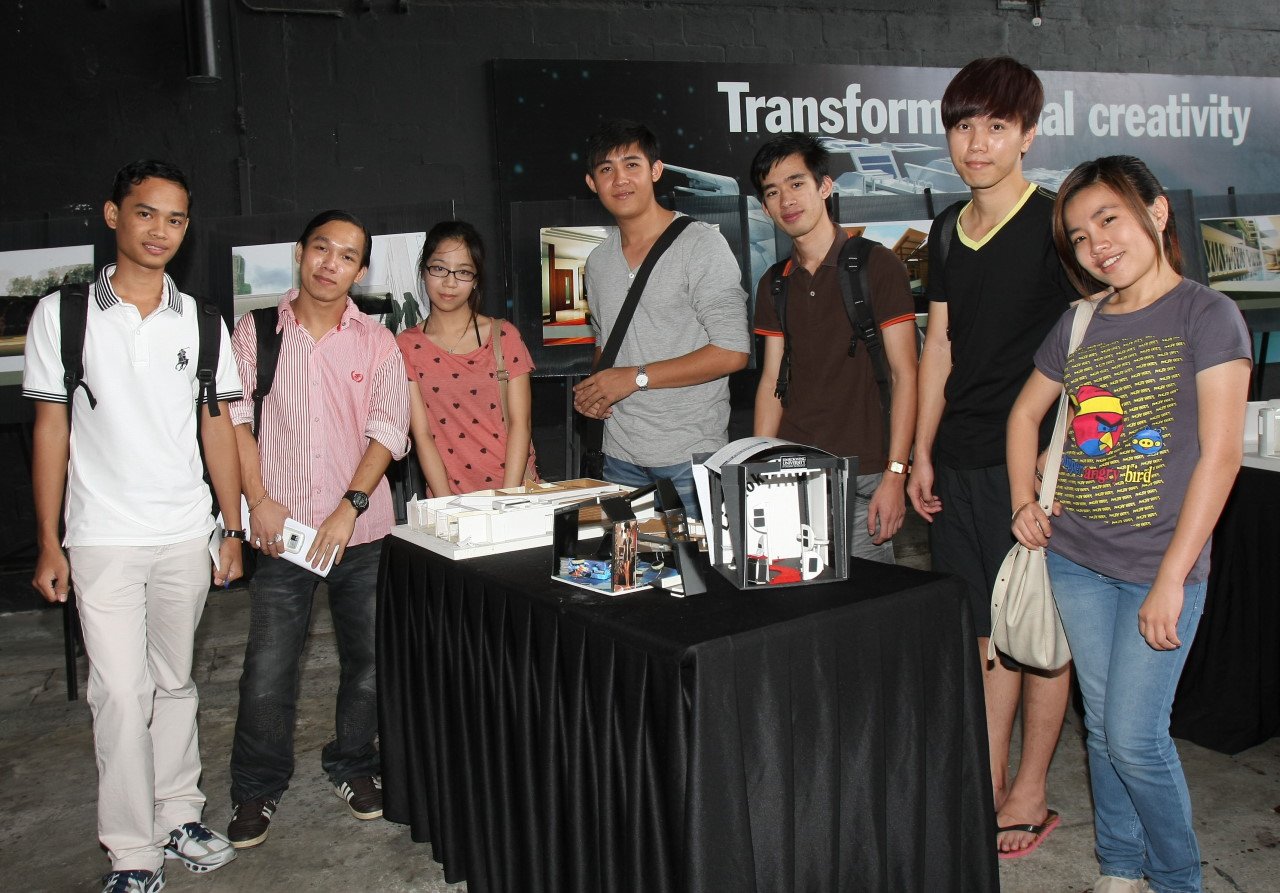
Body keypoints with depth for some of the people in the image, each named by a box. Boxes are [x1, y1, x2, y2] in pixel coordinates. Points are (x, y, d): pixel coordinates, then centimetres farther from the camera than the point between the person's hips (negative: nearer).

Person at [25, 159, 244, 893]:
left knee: (176, 681, 13)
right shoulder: (63, 313, -1)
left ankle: (180, 816, 27)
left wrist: (233, 531, 4)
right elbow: (51, 429, 0)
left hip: (187, 534, 3)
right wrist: (49, 544, -3)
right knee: (122, 693, -2)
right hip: (104, 538, -2)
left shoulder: (200, 321, 4)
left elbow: (218, 428, 7)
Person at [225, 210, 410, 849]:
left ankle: (352, 765, 30)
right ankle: (257, 787, 19)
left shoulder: (376, 342, 4)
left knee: (369, 661, 8)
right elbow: (234, 416, 1)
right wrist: (258, 500, -9)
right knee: (267, 669, -1)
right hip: (282, 527, -1)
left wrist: (350, 507, -12)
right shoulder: (256, 330, 4)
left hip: (361, 531, 1)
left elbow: (388, 430, -2)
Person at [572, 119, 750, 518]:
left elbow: (733, 351, -14)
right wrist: (594, 388, 3)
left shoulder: (701, 244, -7)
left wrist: (635, 377, -14)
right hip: (621, 457, 5)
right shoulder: (598, 261, 13)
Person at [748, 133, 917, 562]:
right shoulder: (773, 284, 12)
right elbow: (772, 381, 13)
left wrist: (895, 473, -13)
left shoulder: (876, 265, -4)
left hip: (864, 477, -4)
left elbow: (904, 375, -7)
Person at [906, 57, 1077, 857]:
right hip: (959, 460, 6)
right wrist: (922, 452, 13)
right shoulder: (948, 233, 13)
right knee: (983, 631, 12)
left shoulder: (1056, 226, -7)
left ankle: (1032, 795, 19)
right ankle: (988, 784, 25)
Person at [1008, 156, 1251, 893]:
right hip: (1076, 560, 5)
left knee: (1135, 736, -2)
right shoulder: (1080, 324, 7)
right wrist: (1024, 502, 6)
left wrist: (1172, 579, -16)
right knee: (1102, 727, 13)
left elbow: (1221, 454, -14)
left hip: (1158, 564, -5)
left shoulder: (1206, 314, -8)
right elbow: (1026, 414, 22)